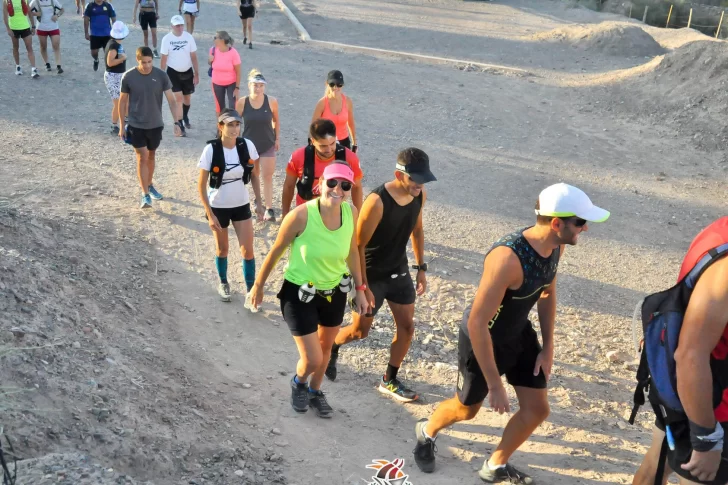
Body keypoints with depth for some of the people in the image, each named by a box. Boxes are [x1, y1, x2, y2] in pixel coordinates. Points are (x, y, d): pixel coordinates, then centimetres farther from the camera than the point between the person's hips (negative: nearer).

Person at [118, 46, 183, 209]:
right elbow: (123, 101, 0)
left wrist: (178, 122, -18)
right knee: (142, 157, -6)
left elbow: (171, 100, -8)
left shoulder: (161, 75, -9)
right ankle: (145, 194, 0)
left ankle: (150, 185, 37)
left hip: (155, 125, 2)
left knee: (151, 156, 17)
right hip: (136, 125, -2)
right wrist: (122, 126, 2)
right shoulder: (128, 77, -10)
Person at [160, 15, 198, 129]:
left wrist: (197, 74, -1)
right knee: (178, 98, -10)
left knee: (187, 98, 13)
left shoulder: (189, 37, -6)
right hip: (173, 72, -2)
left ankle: (185, 118, 39)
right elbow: (164, 59, -5)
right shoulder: (166, 39, -9)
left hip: (187, 72, 2)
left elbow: (194, 57, -1)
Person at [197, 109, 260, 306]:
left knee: (247, 250, -1)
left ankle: (250, 292, 10)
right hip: (218, 207, -2)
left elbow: (254, 175, 4)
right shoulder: (211, 149, -19)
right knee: (222, 248, 16)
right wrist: (209, 214, -15)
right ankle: (223, 283, 40)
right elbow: (201, 185, -13)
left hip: (242, 205, 2)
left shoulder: (247, 145, -12)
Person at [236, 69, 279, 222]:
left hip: (268, 144, -1)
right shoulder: (242, 102, -14)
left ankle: (269, 209, 0)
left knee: (267, 176, -3)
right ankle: (259, 202, 35)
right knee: (253, 175, 16)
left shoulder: (271, 101, -14)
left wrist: (277, 138, 4)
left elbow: (276, 120, 2)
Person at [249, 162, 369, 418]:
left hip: (335, 292, 5)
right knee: (312, 359, -2)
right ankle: (299, 382, 36)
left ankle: (315, 391, 52)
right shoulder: (301, 215, -28)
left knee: (325, 348, 23)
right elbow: (275, 251, -14)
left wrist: (360, 288, 8)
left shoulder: (351, 212, -14)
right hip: (299, 293, -5)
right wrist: (259, 285, -2)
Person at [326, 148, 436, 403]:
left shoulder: (419, 195, -10)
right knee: (360, 330, 10)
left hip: (399, 271, 6)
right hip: (371, 275, -6)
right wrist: (363, 287, -20)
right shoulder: (377, 202, -31)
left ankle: (389, 380, 25)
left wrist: (421, 268, 9)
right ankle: (331, 348, 42)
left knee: (407, 327, 7)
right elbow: (358, 246, -23)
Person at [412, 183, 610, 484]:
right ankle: (426, 432, 49)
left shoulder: (556, 245, -13)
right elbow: (477, 323, -33)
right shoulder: (508, 258, -39)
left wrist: (548, 346, 6)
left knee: (536, 409, 8)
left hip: (519, 334, 7)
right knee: (467, 408, 16)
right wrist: (494, 384, -27)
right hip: (482, 340, -7)